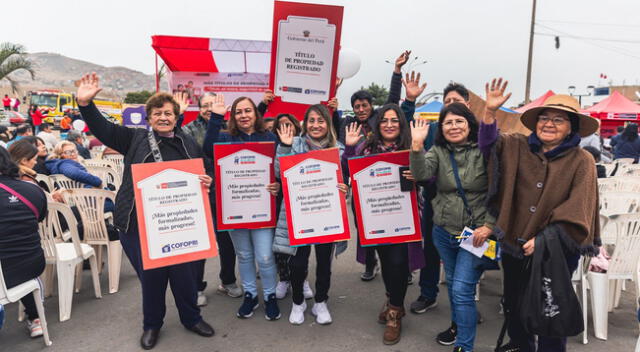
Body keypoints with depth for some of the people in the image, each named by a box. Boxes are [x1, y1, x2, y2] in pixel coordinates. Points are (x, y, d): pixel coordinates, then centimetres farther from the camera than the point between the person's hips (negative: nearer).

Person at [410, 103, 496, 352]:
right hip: (444, 232, 4)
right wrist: (417, 145, -31)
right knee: (452, 283, 21)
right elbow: (422, 174, -19)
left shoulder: (485, 152, -9)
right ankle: (458, 325, 46)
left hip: (475, 233, -4)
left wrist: (489, 225, -14)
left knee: (462, 290, -7)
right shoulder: (437, 151, 0)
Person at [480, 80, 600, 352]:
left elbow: (576, 210, -14)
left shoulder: (582, 161, -9)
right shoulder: (518, 147, 1)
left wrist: (544, 239, -21)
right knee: (513, 303, 20)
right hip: (514, 243, 4)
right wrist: (490, 111, -17)